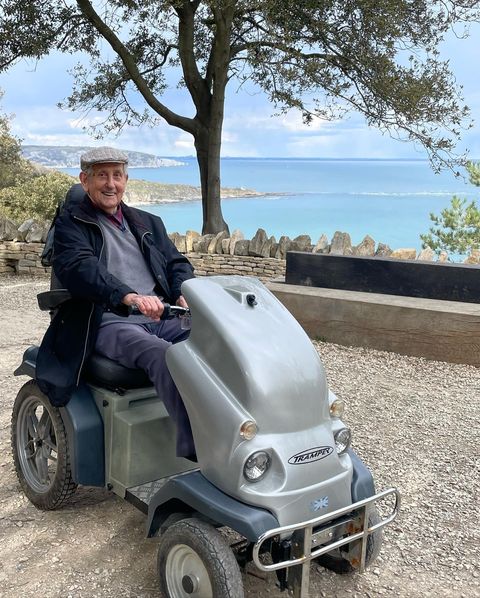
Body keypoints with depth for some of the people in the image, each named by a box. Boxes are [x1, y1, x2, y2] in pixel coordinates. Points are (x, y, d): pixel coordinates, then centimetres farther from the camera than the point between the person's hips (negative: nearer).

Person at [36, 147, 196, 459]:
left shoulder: (149, 223, 27)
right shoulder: (71, 222, 8)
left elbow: (177, 262, 22)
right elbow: (77, 267, -11)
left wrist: (184, 295, -4)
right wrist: (128, 296, -31)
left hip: (162, 317, 5)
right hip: (109, 322, -5)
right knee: (162, 354, -36)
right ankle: (193, 447, -38)